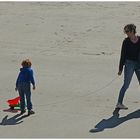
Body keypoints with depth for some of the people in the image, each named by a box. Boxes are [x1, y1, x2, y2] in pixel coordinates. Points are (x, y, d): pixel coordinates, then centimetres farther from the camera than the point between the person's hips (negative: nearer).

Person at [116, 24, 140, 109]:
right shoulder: (126, 41, -4)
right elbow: (123, 55, -1)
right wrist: (120, 68, -2)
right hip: (129, 64, -3)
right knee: (126, 85, -9)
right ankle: (119, 103, -7)